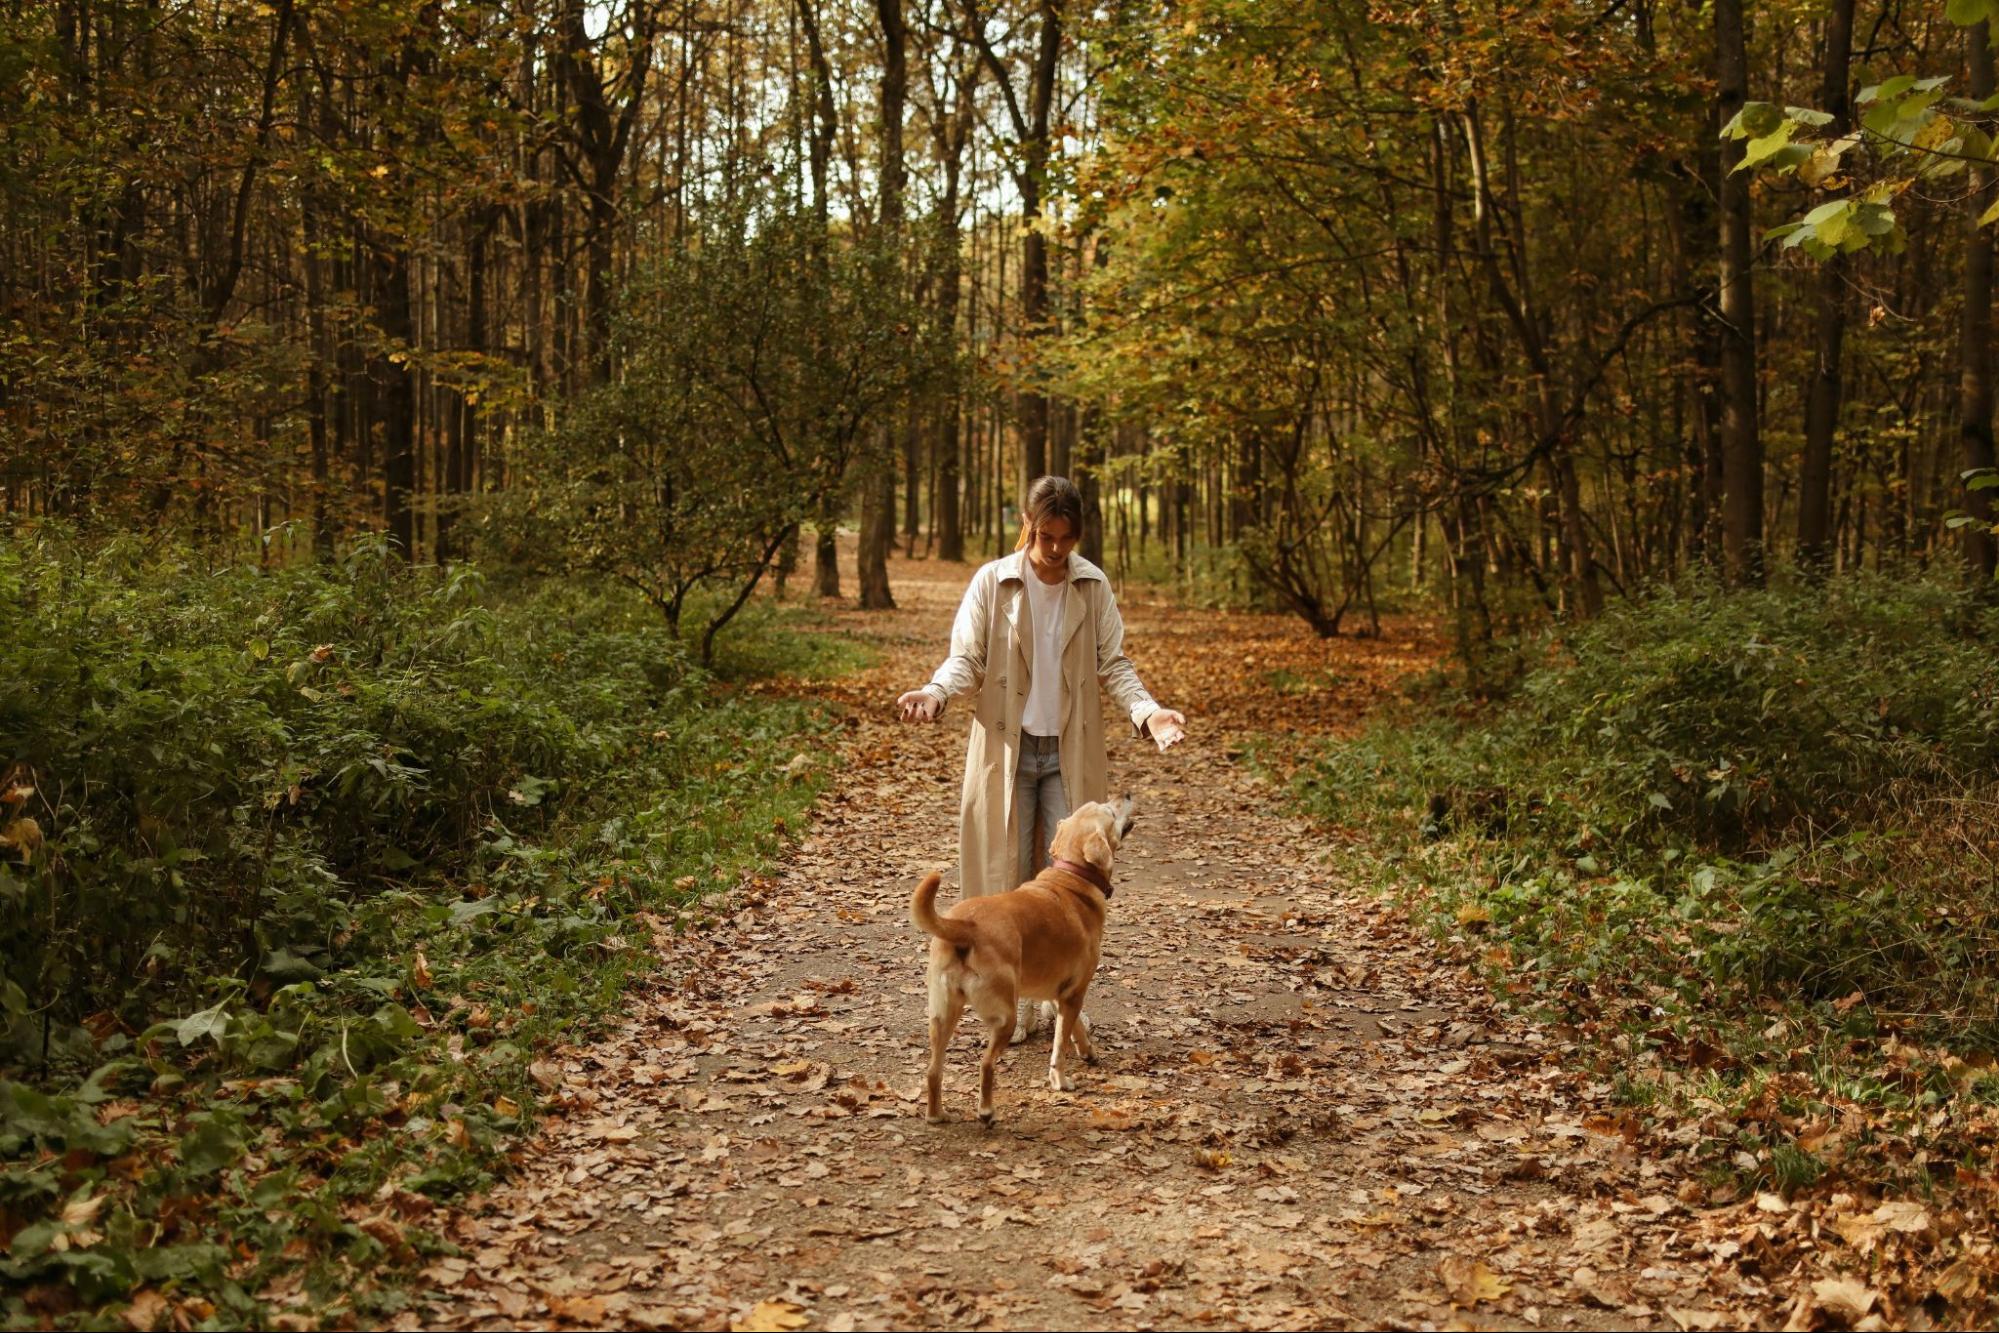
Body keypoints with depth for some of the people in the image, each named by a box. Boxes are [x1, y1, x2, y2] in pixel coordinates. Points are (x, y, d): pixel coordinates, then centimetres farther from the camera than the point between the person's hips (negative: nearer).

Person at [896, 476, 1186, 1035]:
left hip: (1072, 753, 1)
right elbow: (966, 657, -4)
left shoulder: (1094, 586, 2)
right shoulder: (991, 582, -3)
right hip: (1006, 749, -1)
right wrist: (935, 693, -26)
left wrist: (1148, 712, -15)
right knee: (1007, 874, 3)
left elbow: (1114, 664, 3)